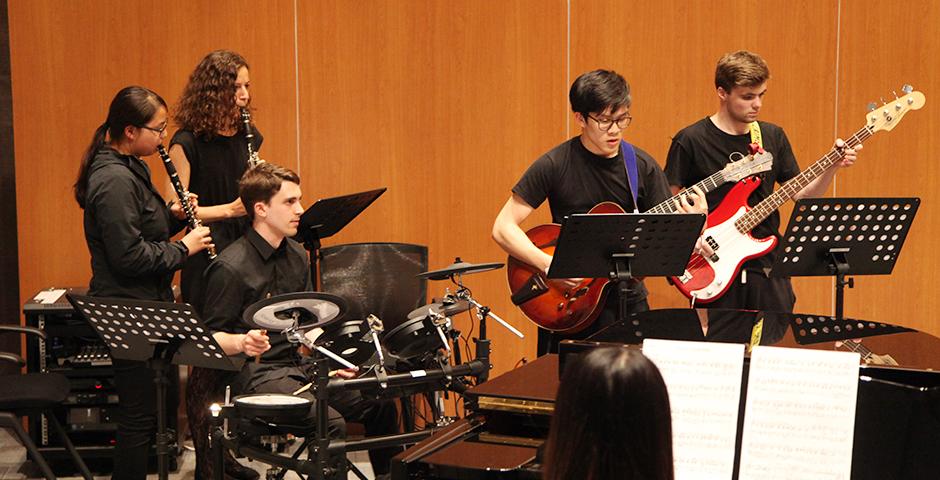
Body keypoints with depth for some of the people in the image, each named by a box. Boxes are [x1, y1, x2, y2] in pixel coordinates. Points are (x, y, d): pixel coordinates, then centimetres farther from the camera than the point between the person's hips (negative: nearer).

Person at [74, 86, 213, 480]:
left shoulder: (127, 169, 10)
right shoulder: (114, 181, -21)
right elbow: (129, 256, -25)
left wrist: (173, 217, 4)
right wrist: (184, 247, -15)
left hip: (142, 305, 10)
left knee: (142, 413, 17)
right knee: (140, 415, -3)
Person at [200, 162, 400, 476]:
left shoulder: (296, 256, 10)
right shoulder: (230, 268, -14)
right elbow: (212, 336, -12)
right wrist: (242, 343, -32)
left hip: (299, 365, 8)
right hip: (255, 373, -8)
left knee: (380, 405, -1)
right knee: (331, 423, -28)